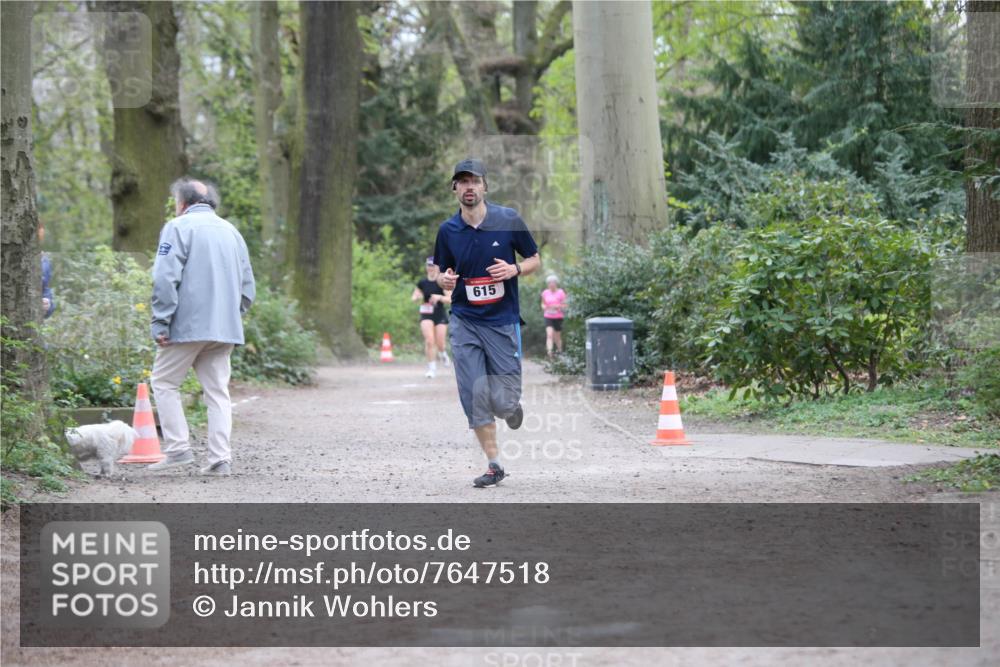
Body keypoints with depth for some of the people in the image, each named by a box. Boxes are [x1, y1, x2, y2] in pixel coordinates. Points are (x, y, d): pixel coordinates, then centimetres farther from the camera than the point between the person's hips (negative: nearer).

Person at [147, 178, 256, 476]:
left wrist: (160, 323, -11)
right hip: (225, 328, 6)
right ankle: (220, 459, 1)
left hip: (188, 325, -6)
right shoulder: (231, 231, 18)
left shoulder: (178, 228, -3)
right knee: (218, 391, 7)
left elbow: (166, 279, -13)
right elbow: (248, 287, 18)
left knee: (164, 383, 7)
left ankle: (178, 448, -1)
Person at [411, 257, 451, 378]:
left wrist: (439, 297, -28)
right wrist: (417, 297, -11)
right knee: (429, 340, -16)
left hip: (440, 315, -1)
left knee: (440, 344, 1)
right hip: (426, 315, 1)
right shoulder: (422, 283, 4)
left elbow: (450, 299, -10)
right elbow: (413, 297, 13)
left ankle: (442, 353, 39)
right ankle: (432, 367, -7)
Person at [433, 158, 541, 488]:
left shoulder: (509, 220, -4)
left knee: (502, 402, -4)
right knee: (475, 397, -6)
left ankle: (511, 406, 34)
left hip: (503, 321, -2)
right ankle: (494, 465, 7)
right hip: (464, 322, 2)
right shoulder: (447, 230, 2)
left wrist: (515, 269, -15)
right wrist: (444, 279, -10)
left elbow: (535, 260, 6)